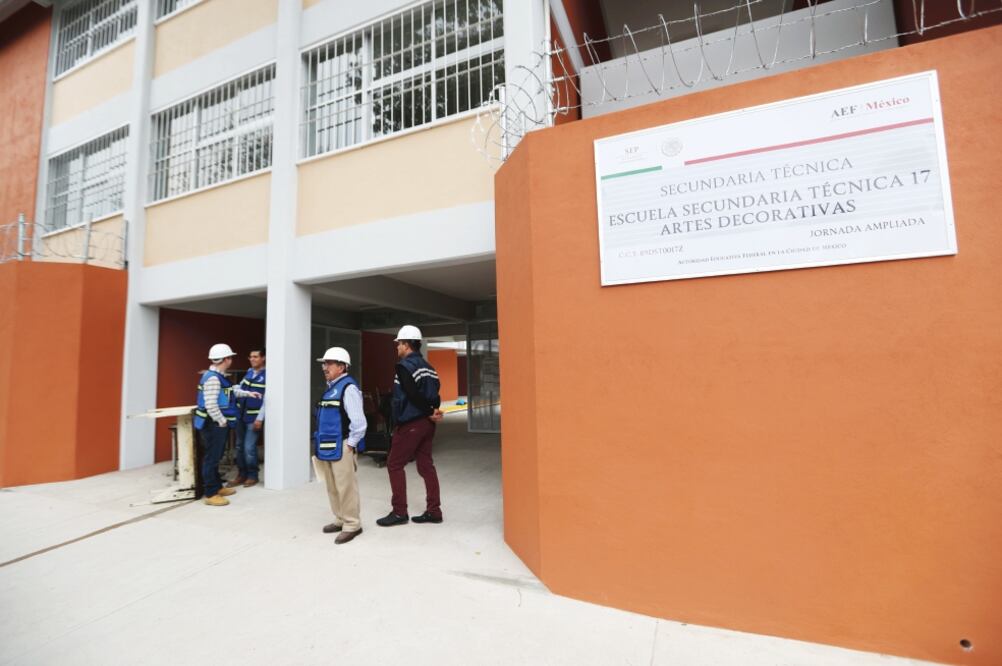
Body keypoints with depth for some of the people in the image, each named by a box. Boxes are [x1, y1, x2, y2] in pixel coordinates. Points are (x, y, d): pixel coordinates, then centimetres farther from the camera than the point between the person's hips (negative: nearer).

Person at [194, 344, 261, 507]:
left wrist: (247, 393, 27)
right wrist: (222, 421, -18)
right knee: (211, 458, -2)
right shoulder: (212, 378, -22)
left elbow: (230, 391, 28)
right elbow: (211, 405, -27)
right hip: (213, 425, -11)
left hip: (217, 424, 11)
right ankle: (210, 494, 7)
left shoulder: (219, 377, 10)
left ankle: (217, 487, 31)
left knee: (215, 457, 19)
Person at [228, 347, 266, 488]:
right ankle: (241, 474, 27)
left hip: (254, 417, -7)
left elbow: (266, 400, -15)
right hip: (241, 414, 7)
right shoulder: (249, 372, 8)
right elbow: (241, 388, 19)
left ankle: (252, 476, 15)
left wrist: (260, 419, -17)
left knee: (249, 448, -2)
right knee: (239, 446, 13)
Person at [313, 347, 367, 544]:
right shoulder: (332, 387, 14)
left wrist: (350, 445, -17)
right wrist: (322, 443, 15)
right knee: (332, 487, 19)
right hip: (328, 446, 10)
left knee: (346, 487, -1)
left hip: (342, 447, -10)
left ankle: (352, 525, 13)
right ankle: (340, 519, 33)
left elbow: (359, 422, -21)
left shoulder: (348, 387, -16)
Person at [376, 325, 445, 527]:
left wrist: (430, 413, -11)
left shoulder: (405, 366, -12)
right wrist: (434, 410, -3)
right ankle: (433, 511, 15)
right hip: (426, 423, 8)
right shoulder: (427, 366, 14)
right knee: (426, 466, 11)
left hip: (410, 424, -8)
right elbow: (434, 393, 9)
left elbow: (413, 395, -19)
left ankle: (399, 512, 10)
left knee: (394, 465, 5)